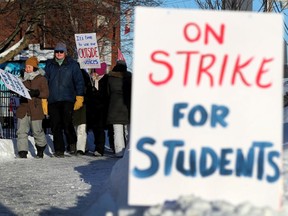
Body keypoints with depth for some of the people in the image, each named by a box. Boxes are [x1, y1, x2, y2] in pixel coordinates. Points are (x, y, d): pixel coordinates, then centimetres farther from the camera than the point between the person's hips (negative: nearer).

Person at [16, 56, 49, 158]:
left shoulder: (41, 79, -2)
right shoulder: (23, 79, 13)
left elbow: (46, 93, -8)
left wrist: (36, 93, -25)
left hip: (35, 110, -4)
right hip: (23, 109, 4)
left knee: (37, 131, 7)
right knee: (21, 131, -5)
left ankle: (41, 149, 30)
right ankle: (22, 152, -4)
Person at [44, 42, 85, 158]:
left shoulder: (72, 65, 5)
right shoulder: (49, 65, 12)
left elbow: (79, 82, 5)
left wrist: (79, 98, -2)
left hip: (67, 100, -3)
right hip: (53, 100, 3)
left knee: (67, 123, -14)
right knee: (56, 126, 1)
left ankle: (72, 143, 12)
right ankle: (59, 150, 9)